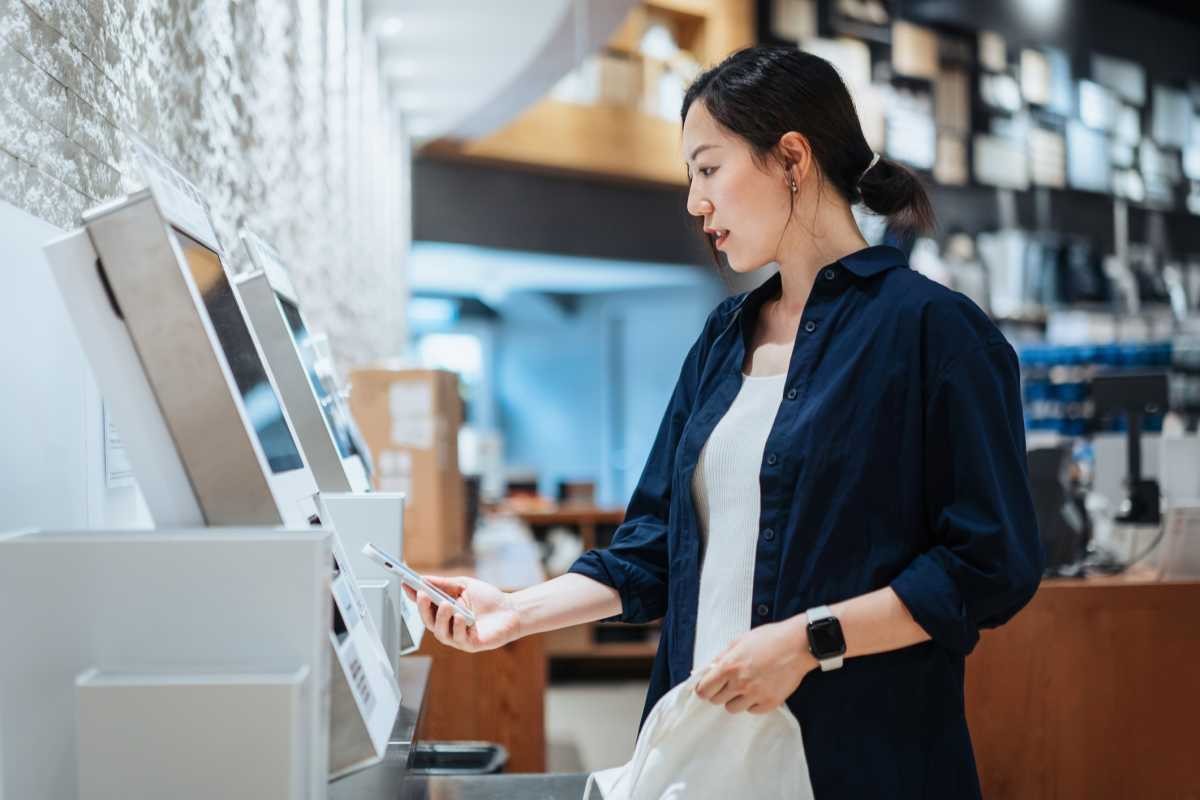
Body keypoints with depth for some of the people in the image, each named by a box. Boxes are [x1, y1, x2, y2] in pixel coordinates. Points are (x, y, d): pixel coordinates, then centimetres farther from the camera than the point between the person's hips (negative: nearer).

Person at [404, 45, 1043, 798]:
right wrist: (522, 612, 1)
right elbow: (660, 544, 12)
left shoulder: (930, 327, -9)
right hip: (708, 738, 6)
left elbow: (994, 563, -13)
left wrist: (810, 641, -19)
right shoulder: (724, 337, 12)